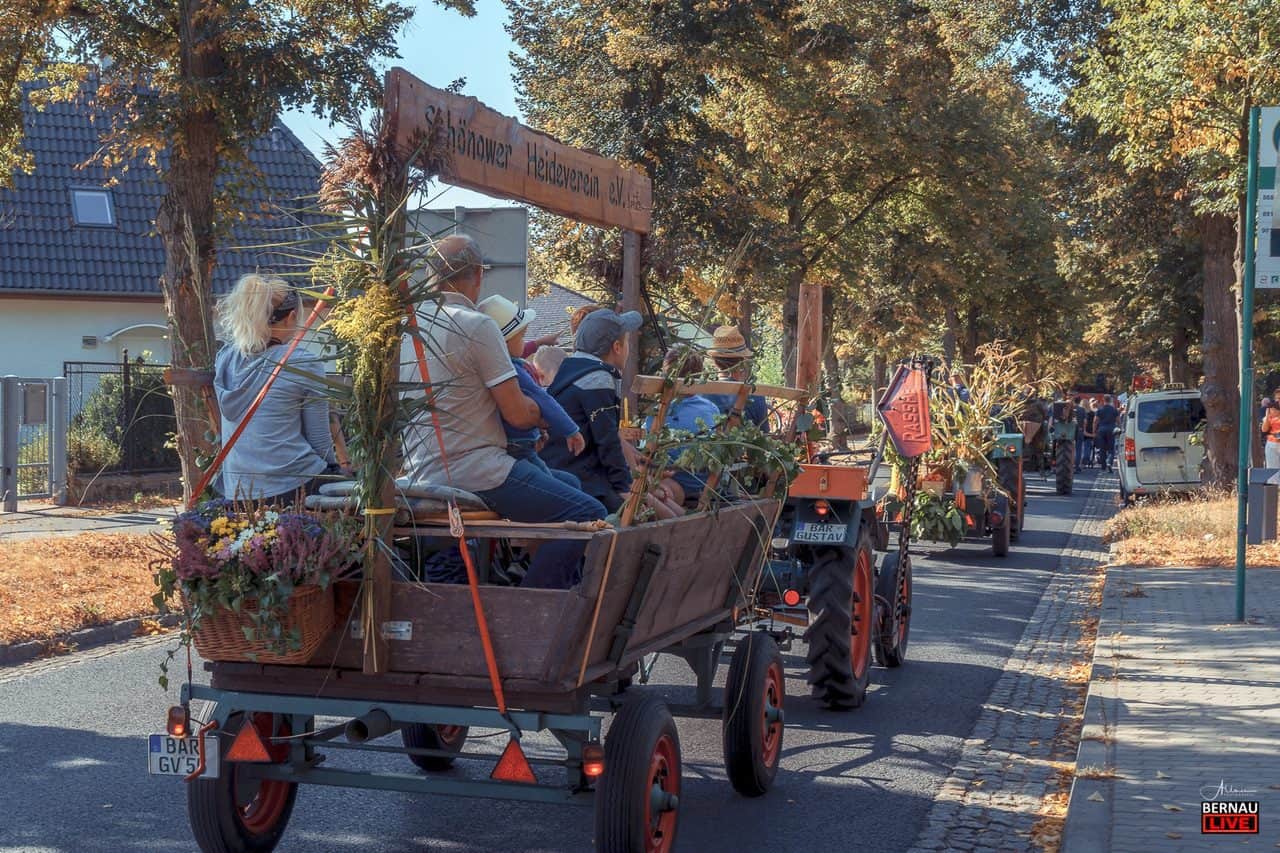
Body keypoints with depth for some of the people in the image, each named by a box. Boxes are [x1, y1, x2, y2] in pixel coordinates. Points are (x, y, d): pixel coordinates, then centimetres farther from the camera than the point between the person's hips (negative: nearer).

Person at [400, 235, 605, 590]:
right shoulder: (477, 326, -13)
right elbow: (518, 414, -12)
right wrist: (541, 408, 9)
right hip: (474, 472, -9)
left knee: (565, 482, 24)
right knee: (588, 514, -11)